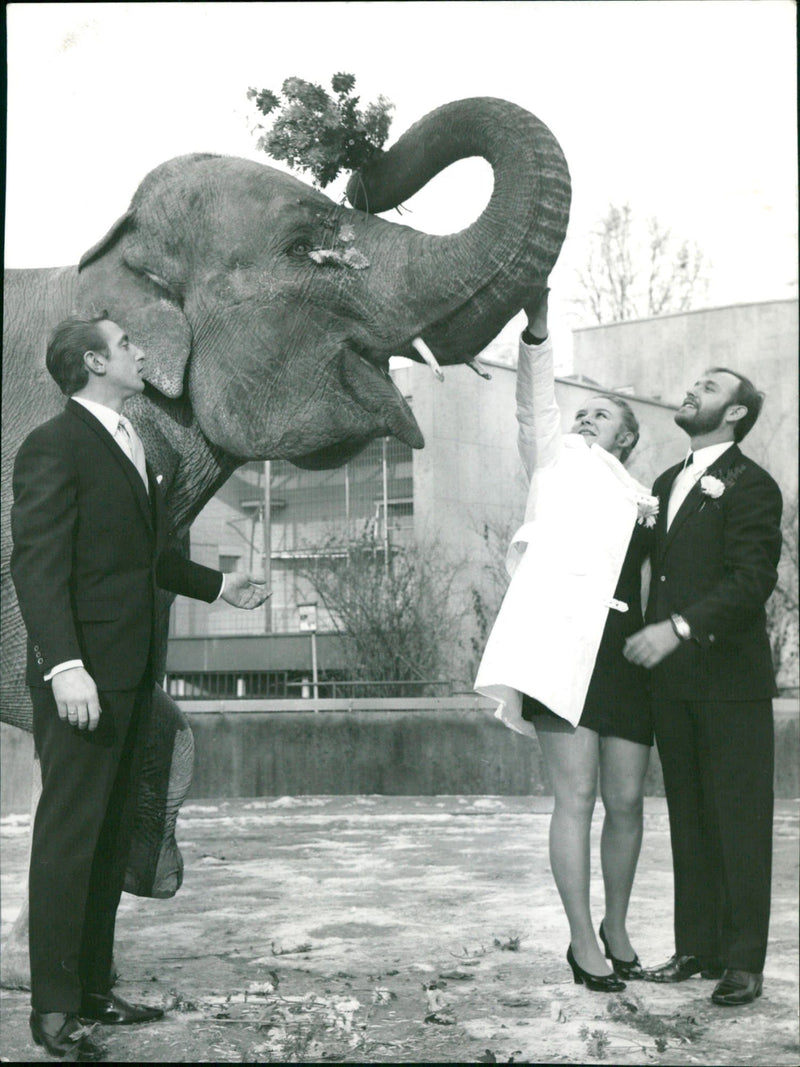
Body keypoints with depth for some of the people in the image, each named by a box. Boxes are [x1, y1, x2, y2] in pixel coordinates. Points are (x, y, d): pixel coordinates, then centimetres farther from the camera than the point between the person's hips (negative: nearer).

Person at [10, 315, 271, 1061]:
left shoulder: (127, 443, 17)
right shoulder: (54, 446, -11)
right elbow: (37, 563, -19)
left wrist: (216, 585, 27)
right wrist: (65, 665, -27)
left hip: (130, 672, 9)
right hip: (83, 674, -9)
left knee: (111, 836, 13)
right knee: (69, 833, -3)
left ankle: (92, 988, 23)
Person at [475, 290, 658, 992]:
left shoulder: (643, 503, 20)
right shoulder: (560, 464, 12)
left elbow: (653, 586, 21)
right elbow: (535, 407, -4)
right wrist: (537, 329, -17)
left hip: (624, 652, 4)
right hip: (564, 645, -4)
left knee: (626, 802, 5)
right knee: (576, 797, -5)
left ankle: (616, 926, 24)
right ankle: (583, 940, 6)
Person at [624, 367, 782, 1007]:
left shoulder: (751, 487, -6)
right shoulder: (667, 484, 19)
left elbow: (753, 579, -17)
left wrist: (680, 628, -25)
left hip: (730, 681, -7)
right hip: (673, 683, 7)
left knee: (739, 822, -2)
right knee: (689, 821, 11)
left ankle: (743, 962, 4)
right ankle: (698, 948, 19)